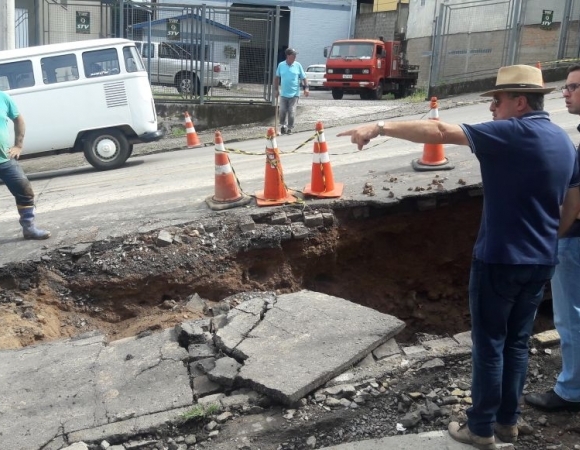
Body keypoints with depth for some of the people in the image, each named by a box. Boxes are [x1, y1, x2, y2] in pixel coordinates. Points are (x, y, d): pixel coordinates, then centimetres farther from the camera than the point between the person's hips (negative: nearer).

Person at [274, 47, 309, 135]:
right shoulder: (281, 65, 2)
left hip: (294, 94, -1)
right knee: (282, 111, 2)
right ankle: (283, 125, 24)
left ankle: (290, 128, 9)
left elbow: (303, 77, 4)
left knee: (292, 112, -3)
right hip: (283, 94, 1)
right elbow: (277, 77, 12)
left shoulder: (298, 65, 0)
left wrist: (306, 87, -9)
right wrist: (276, 89, 9)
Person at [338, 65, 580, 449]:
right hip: (541, 262, 8)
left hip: (501, 259, -8)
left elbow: (440, 132, -24)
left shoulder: (513, 133, -16)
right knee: (518, 342, 17)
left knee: (490, 343, 5)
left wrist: (380, 127, -23)